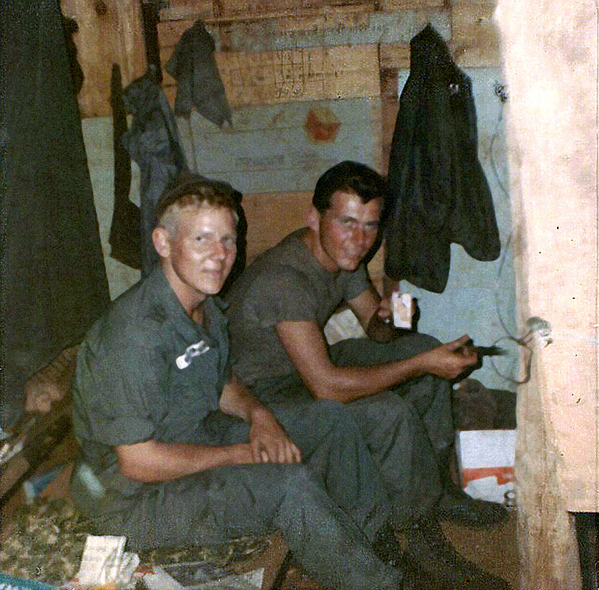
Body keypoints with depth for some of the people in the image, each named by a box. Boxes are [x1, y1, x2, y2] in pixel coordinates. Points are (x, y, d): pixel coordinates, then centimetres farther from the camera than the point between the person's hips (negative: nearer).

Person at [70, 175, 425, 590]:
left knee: (330, 420, 6)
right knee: (290, 483, -29)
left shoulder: (205, 306, 0)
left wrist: (259, 415, -7)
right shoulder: (136, 332, -29)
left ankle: (383, 550, 18)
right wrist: (241, 454, -18)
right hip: (136, 497, -9)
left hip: (199, 439, 9)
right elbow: (138, 462, -27)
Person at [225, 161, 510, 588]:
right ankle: (423, 527, -6)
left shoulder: (342, 255, -5)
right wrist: (422, 365, -31)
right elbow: (326, 387, -36)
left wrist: (389, 320, -17)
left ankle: (437, 485, 13)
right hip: (266, 393, -9)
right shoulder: (283, 279, -32)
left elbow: (374, 326, 9)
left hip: (317, 360, 9)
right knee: (386, 411, -30)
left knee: (426, 348, 4)